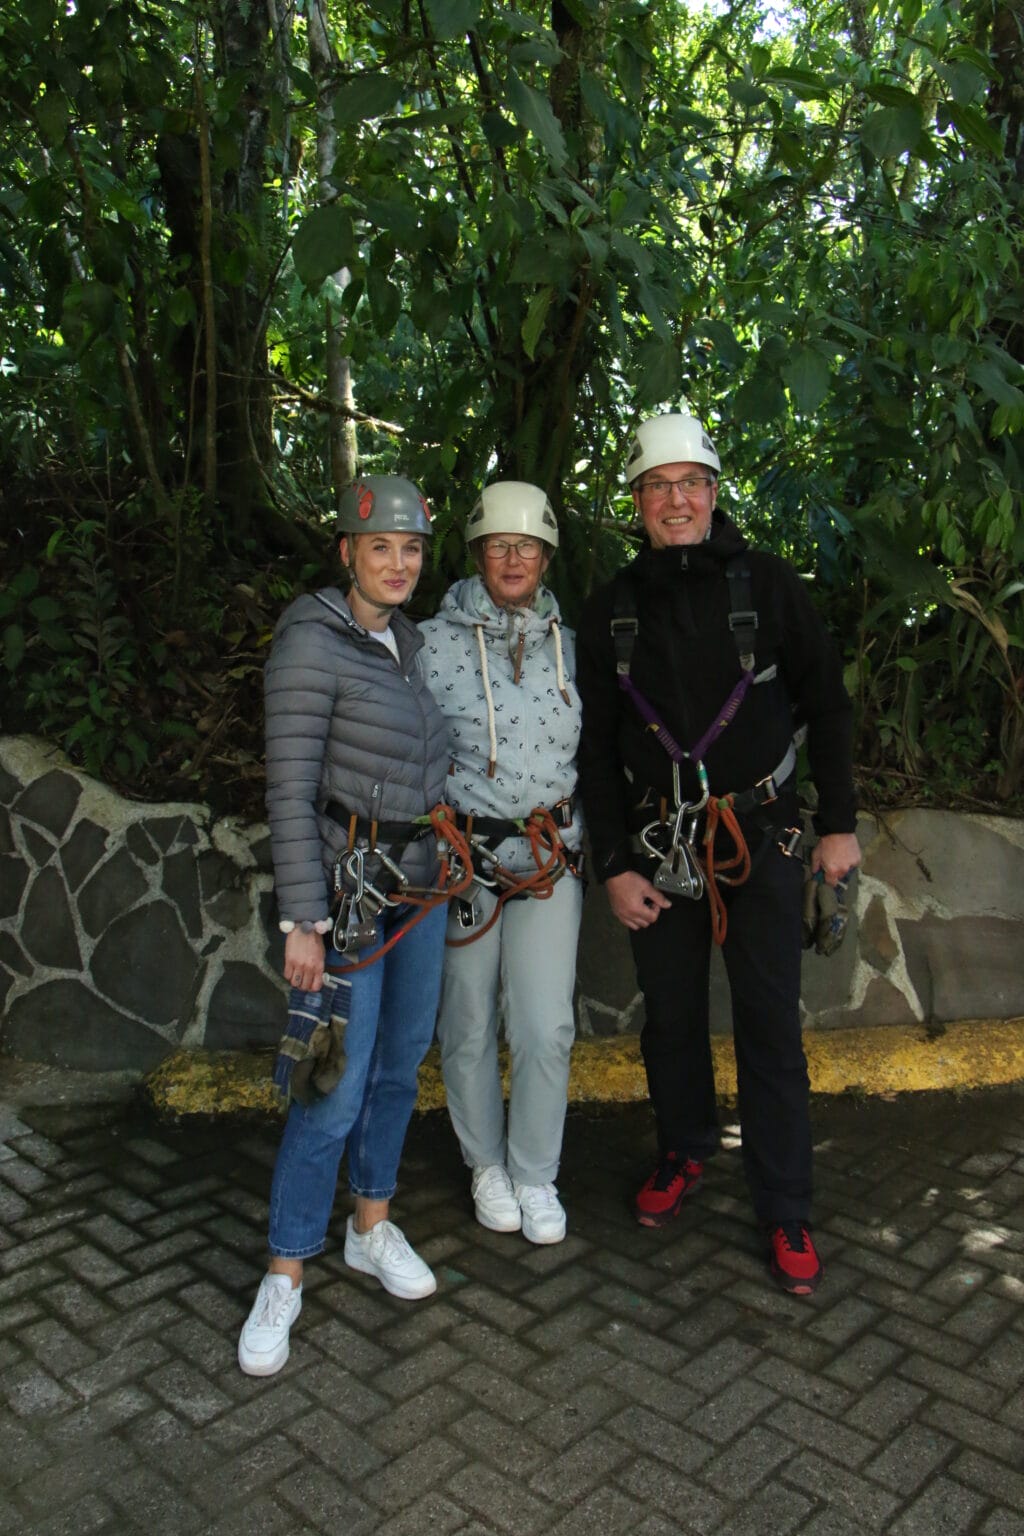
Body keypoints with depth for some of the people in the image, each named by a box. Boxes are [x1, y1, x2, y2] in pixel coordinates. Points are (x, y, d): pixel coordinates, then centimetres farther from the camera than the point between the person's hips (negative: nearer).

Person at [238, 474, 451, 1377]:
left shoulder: (411, 641, 8)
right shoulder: (312, 643, -14)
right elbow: (291, 787, -17)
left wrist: (449, 861, 15)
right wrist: (304, 920, -19)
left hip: (422, 877, 7)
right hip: (349, 882, -7)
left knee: (401, 1063, 15)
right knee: (338, 1087, -4)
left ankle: (373, 1226, 33)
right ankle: (285, 1275, 14)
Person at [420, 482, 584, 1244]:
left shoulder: (569, 644, 6)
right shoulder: (435, 643, -5)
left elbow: (592, 750, 16)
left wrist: (581, 835, 11)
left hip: (551, 855, 2)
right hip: (463, 855, -2)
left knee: (547, 1028, 0)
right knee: (470, 1026, 10)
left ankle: (536, 1175, 23)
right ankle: (487, 1166, 32)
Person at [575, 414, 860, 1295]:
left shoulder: (768, 585, -1)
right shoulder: (613, 611, 4)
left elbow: (827, 704, 4)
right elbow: (596, 747, 5)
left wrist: (839, 822, 0)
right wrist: (614, 864, 0)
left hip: (761, 840, -2)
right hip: (658, 846, 2)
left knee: (770, 1028, 2)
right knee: (671, 1016, 13)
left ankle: (786, 1213, 17)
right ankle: (686, 1154, 37)